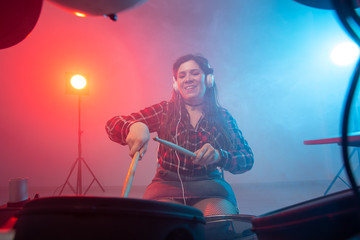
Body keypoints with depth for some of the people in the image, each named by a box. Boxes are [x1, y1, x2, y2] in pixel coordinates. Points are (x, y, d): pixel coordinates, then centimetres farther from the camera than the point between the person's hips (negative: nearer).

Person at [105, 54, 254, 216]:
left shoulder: (223, 117, 7)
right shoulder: (164, 110, 4)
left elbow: (247, 159, 0)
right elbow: (113, 125, -5)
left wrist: (219, 155, -21)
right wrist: (135, 126, -29)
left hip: (210, 190, 1)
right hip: (167, 186, 0)